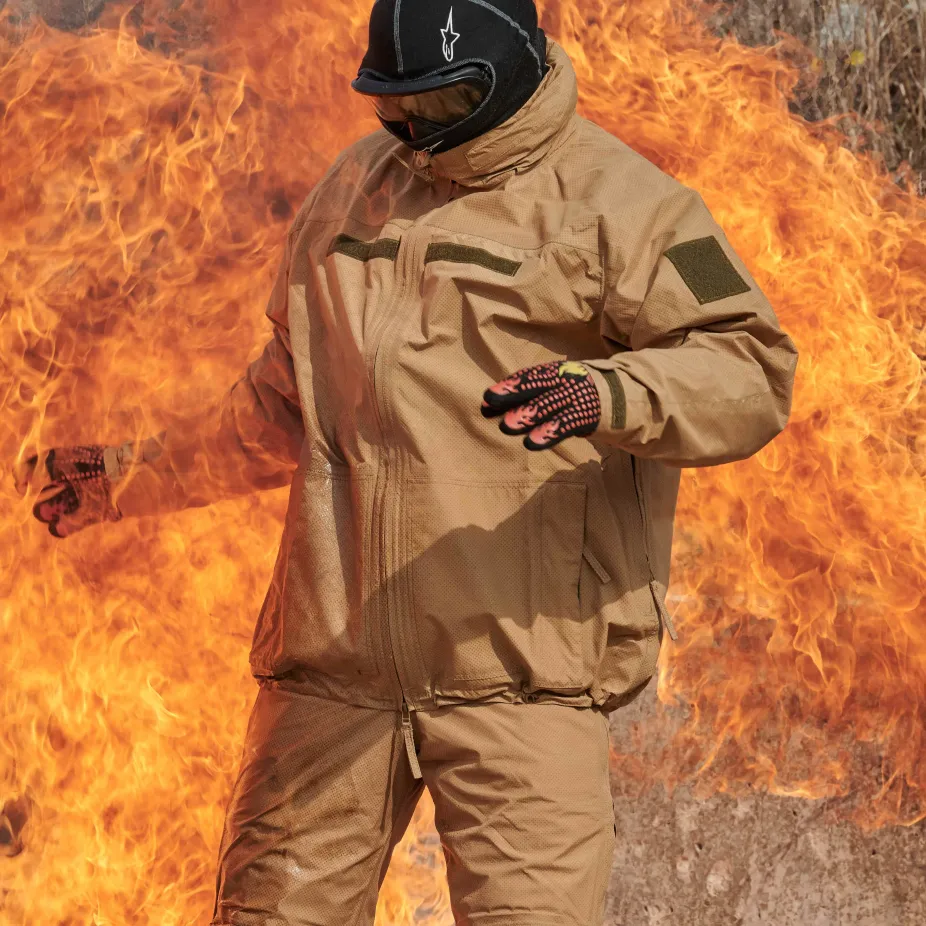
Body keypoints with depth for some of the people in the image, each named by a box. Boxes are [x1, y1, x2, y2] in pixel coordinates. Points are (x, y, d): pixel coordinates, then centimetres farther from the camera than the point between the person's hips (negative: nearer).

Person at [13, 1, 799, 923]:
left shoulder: (615, 202, -3)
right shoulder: (352, 189, 17)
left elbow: (751, 371, -15)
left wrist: (607, 396, -33)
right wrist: (132, 476, 31)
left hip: (515, 659, -5)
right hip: (337, 649, 6)